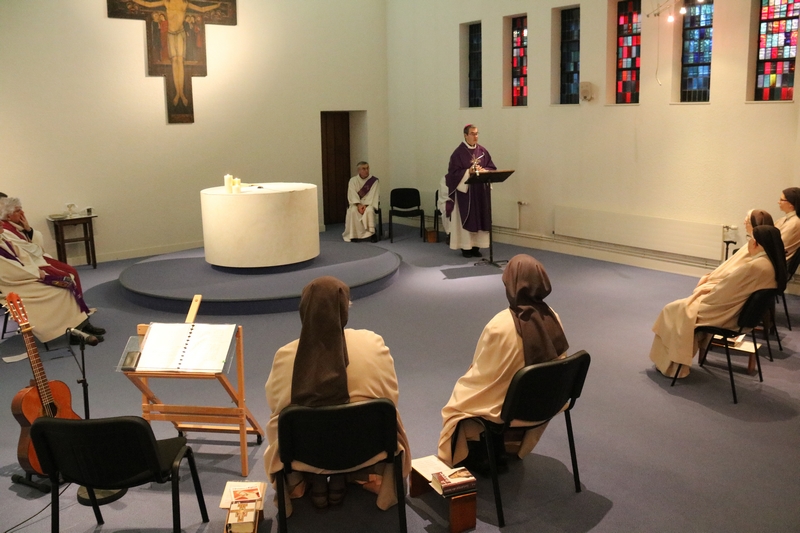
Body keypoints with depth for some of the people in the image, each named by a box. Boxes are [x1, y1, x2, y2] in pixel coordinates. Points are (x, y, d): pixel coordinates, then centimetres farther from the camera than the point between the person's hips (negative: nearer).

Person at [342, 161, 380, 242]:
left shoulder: (374, 180, -3)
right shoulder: (353, 180, 1)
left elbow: (373, 196, -10)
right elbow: (352, 194, -8)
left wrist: (365, 205, -23)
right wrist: (358, 205, -24)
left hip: (369, 203, -1)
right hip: (356, 203, 1)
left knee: (369, 211, -35)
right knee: (353, 211, -31)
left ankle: (371, 233, -25)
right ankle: (354, 234, -23)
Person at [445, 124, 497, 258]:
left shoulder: (483, 151, 7)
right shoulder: (459, 152, -7)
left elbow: (492, 168, 7)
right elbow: (454, 171, -10)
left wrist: (483, 170, -12)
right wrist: (468, 171, -22)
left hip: (481, 190, 5)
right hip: (465, 189, -5)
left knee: (479, 218, 5)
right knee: (466, 218, -1)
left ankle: (476, 246, 13)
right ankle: (465, 247, 7)